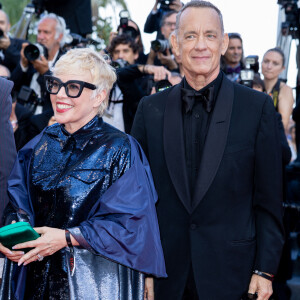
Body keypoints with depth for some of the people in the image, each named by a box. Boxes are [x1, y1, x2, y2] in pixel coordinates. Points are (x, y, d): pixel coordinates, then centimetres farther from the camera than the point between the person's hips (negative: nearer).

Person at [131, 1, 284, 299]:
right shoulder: (151, 109, 3)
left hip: (230, 275, -2)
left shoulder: (257, 107, -3)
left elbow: (269, 200, -2)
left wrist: (265, 271, -6)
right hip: (167, 276, 2)